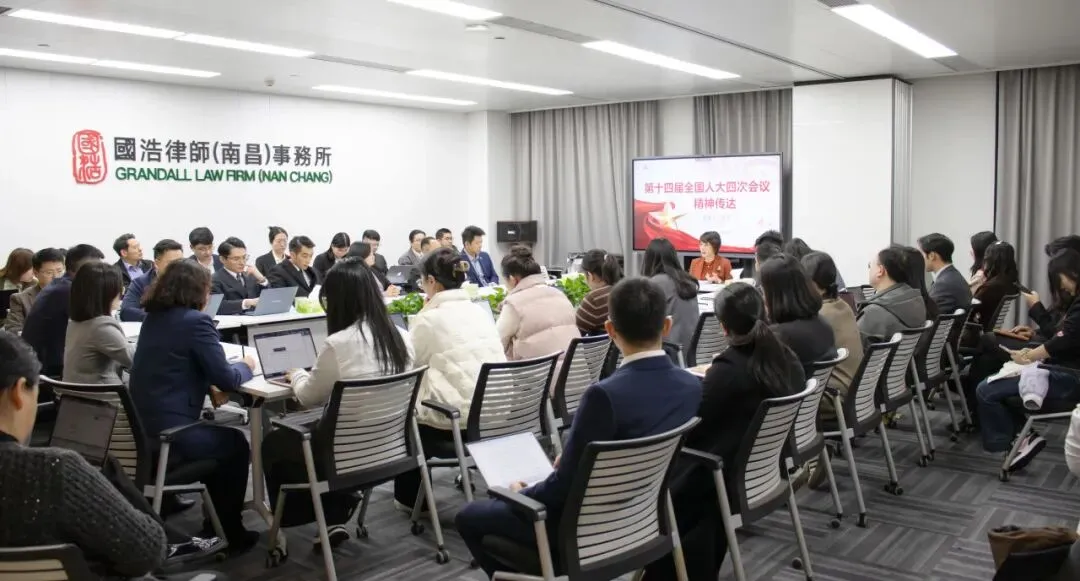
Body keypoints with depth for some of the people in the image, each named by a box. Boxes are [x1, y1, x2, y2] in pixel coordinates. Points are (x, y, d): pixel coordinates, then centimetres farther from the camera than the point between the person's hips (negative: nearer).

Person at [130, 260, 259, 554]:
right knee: (236, 443, 18)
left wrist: (207, 387, 9)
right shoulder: (196, 321, -14)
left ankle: (215, 526, 36)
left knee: (219, 436, 29)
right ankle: (229, 533, 28)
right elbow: (226, 378, -13)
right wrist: (246, 365, 7)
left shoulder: (153, 318, 11)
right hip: (169, 434, -8)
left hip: (143, 428, 8)